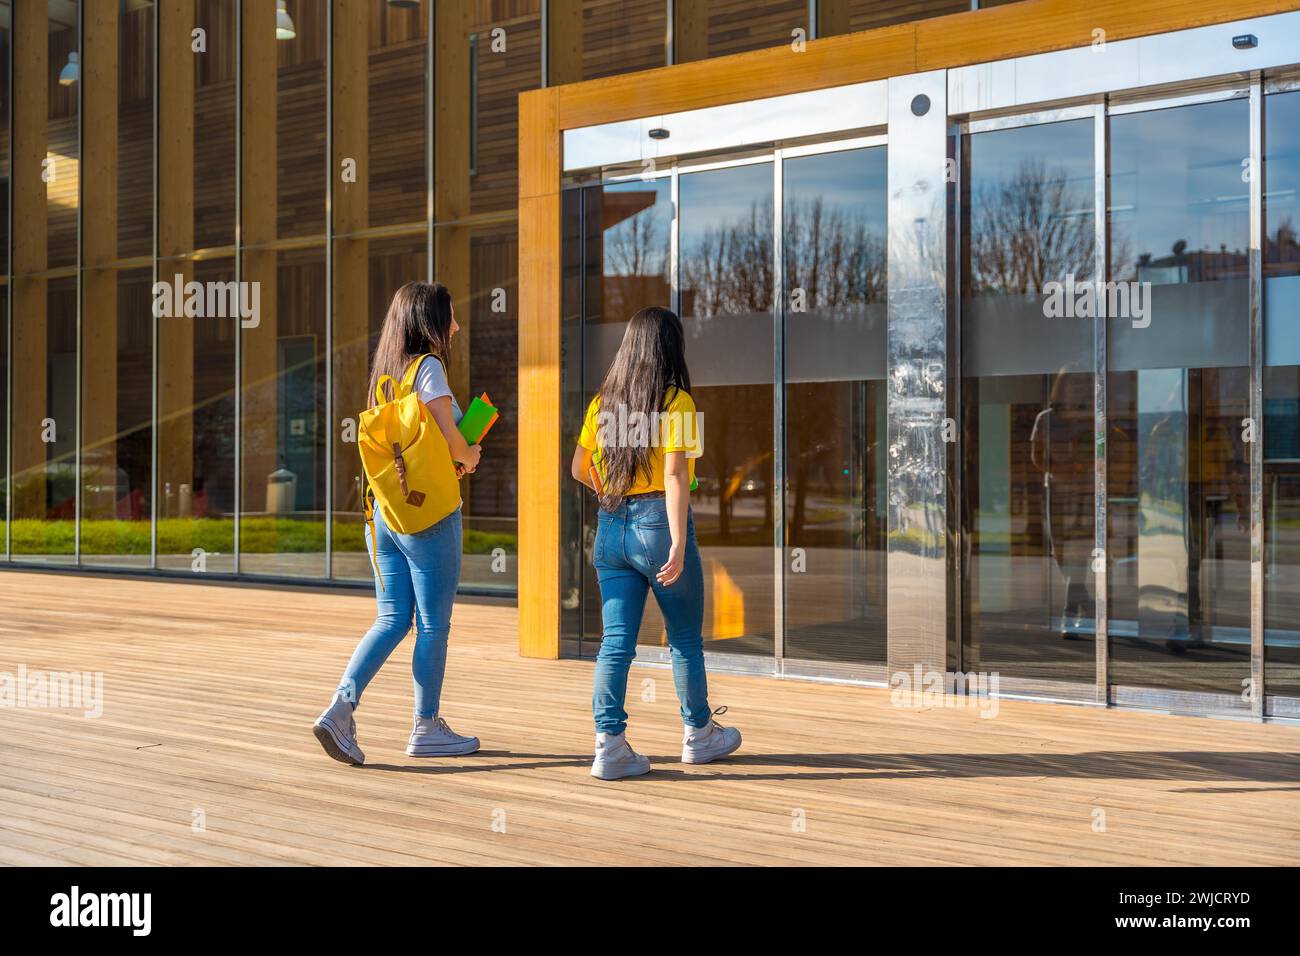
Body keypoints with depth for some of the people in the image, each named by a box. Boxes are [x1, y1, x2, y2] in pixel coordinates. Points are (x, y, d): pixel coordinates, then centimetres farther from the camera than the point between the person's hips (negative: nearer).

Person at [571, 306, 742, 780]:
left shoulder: (603, 400, 6)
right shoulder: (675, 401, -9)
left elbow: (579, 468, 10)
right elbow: (675, 476, -16)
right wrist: (679, 545, -19)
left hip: (611, 527, 4)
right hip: (658, 522, -4)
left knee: (616, 641, 5)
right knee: (685, 638, 13)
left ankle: (609, 745, 0)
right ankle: (698, 733, 27)